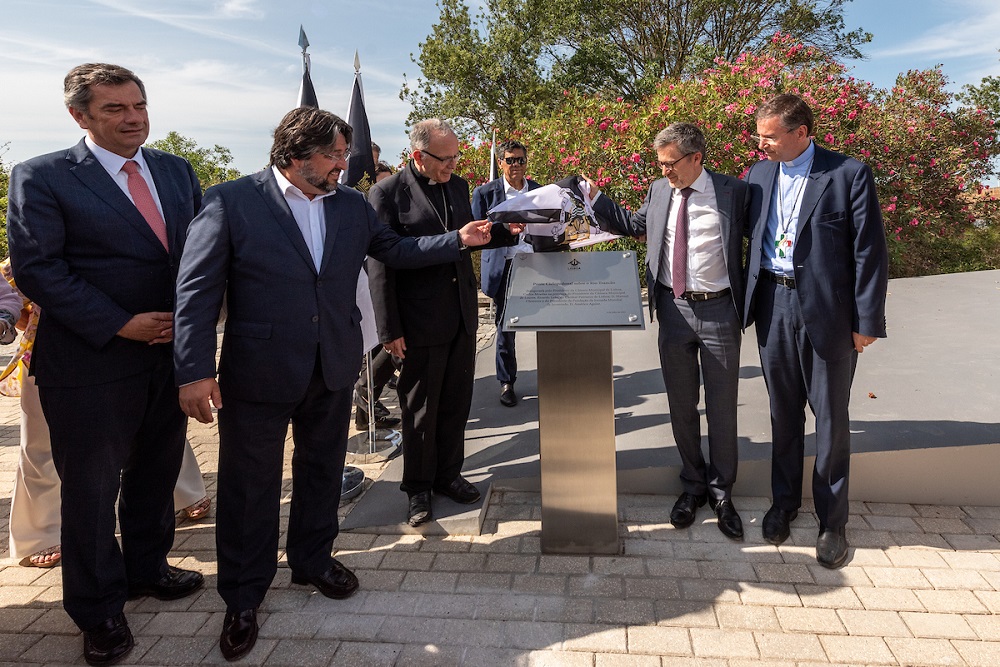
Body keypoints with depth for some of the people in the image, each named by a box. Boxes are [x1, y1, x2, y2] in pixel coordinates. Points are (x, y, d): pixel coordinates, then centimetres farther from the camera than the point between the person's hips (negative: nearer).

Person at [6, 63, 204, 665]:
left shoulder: (177, 171, 8)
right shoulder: (42, 177, -7)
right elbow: (36, 268, -13)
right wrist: (121, 325, -18)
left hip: (171, 352, 5)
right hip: (93, 364, -5)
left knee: (157, 472, 18)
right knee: (91, 488, 10)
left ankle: (147, 567, 40)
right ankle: (99, 610, 28)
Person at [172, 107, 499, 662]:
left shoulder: (352, 205, 5)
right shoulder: (230, 202, -10)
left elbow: (396, 251, 16)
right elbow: (197, 291, -13)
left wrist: (459, 239, 7)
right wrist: (195, 372, -19)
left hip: (334, 370, 5)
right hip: (258, 375, -4)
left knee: (322, 472, 19)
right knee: (250, 487, 9)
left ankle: (312, 560, 43)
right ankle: (243, 598, 28)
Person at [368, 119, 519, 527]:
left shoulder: (458, 186, 9)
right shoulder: (387, 193, -10)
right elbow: (380, 263, -12)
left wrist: (506, 232, 2)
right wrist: (389, 329, -14)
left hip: (462, 316, 6)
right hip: (420, 321, -6)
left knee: (456, 402, 15)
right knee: (420, 409, 8)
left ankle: (448, 475, 34)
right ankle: (418, 489, 26)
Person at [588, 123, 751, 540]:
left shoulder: (733, 193, -6)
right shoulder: (659, 191, 5)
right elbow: (634, 225, 21)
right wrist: (594, 200, 11)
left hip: (718, 310, -3)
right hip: (673, 310, 3)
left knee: (722, 407, 8)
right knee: (681, 405, 13)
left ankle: (721, 491, 26)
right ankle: (693, 485, 31)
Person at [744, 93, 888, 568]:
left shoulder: (849, 174, -8)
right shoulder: (759, 174, 6)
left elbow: (870, 252, -7)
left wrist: (867, 322, -9)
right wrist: (748, 302, 3)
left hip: (828, 311, -4)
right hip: (774, 305, 4)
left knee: (831, 420, 7)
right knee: (783, 413, 16)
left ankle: (832, 520, 23)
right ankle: (784, 501, 34)